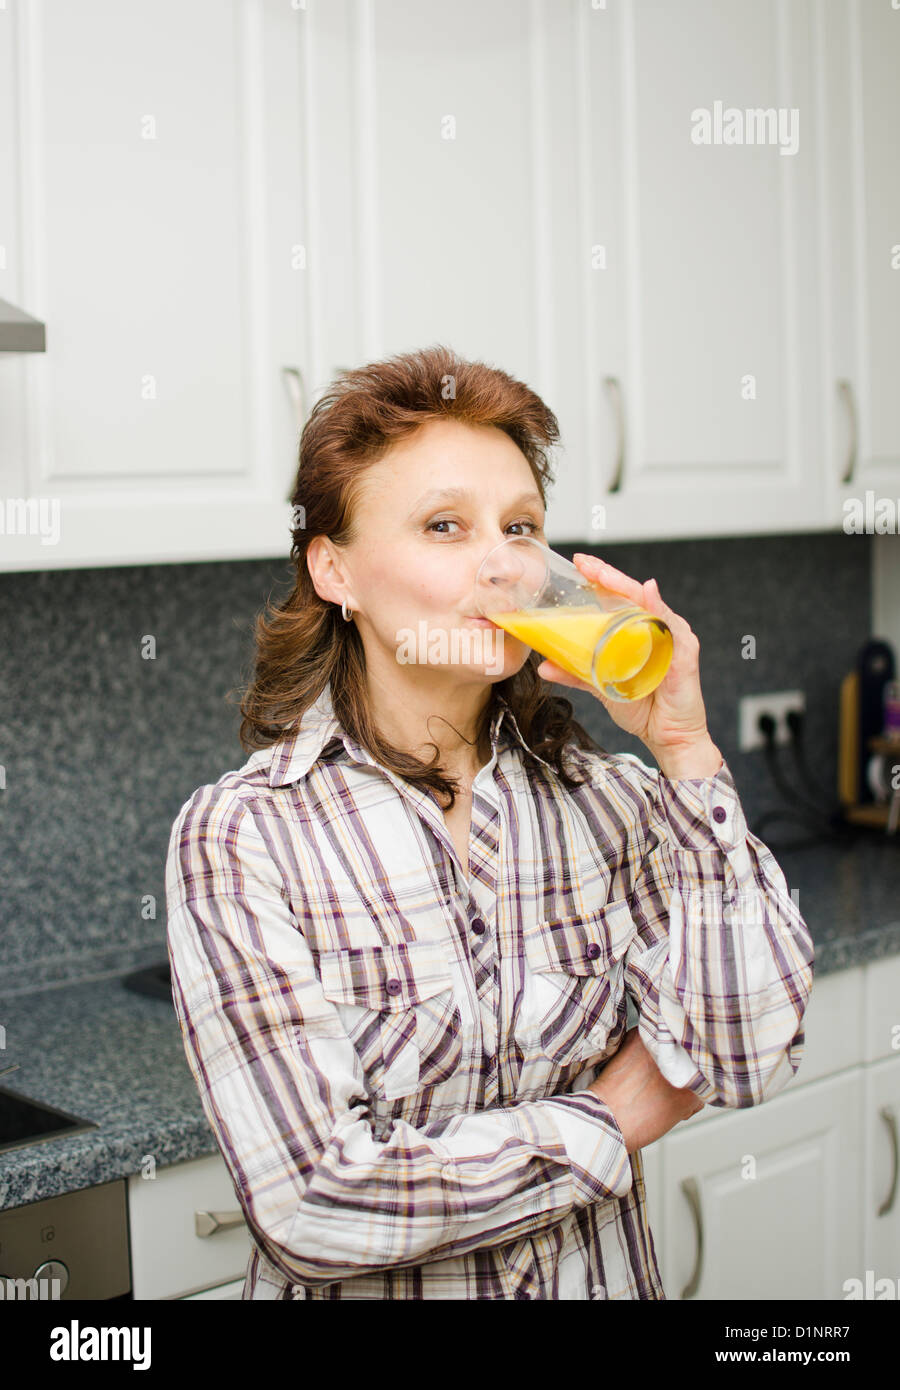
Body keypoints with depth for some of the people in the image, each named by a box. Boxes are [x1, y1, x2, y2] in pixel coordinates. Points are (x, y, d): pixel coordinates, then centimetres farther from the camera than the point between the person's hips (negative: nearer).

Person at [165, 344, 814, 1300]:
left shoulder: (606, 799, -10)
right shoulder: (238, 837, -19)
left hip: (603, 1277, 3)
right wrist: (615, 1119, -15)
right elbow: (315, 1201, -24)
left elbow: (747, 1060, -19)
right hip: (367, 1289, -3)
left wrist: (684, 747, -21)